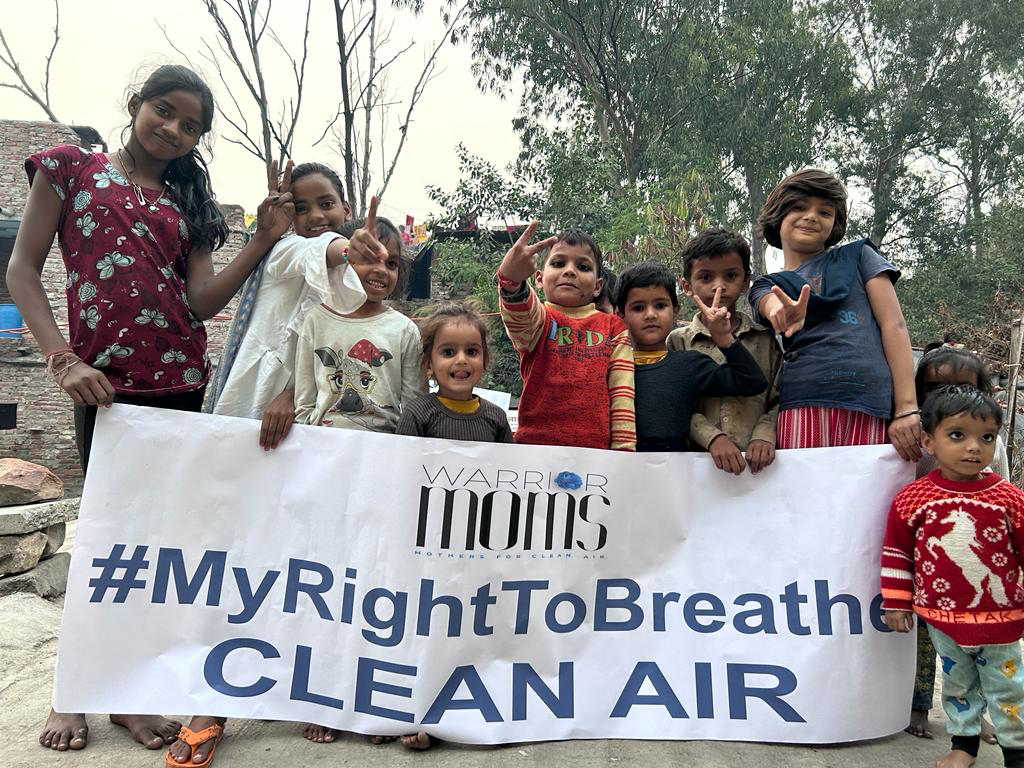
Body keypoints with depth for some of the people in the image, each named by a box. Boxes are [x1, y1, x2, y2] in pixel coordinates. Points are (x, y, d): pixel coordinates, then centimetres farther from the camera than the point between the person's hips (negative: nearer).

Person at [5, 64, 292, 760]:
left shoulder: (187, 201, 17)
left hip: (180, 381, 4)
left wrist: (265, 240, -7)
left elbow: (202, 300, 3)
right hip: (104, 380, -3)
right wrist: (62, 358, -12)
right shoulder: (71, 167, 8)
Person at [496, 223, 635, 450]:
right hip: (535, 440, -1)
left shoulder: (613, 328, 13)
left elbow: (622, 393, 8)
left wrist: (623, 448, -2)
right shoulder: (539, 319, 6)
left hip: (596, 446, 1)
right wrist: (512, 278, -41)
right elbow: (519, 312, -19)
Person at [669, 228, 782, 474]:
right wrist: (712, 437, -14)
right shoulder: (678, 342, 9)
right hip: (699, 459, -1)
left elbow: (780, 400, 8)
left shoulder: (766, 339, 12)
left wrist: (764, 435, -9)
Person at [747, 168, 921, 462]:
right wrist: (785, 312, -33)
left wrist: (907, 408, -4)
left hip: (871, 407, 0)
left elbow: (894, 326, 8)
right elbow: (773, 306, -7)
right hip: (802, 407, 1)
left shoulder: (858, 256, 18)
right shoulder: (767, 287, 18)